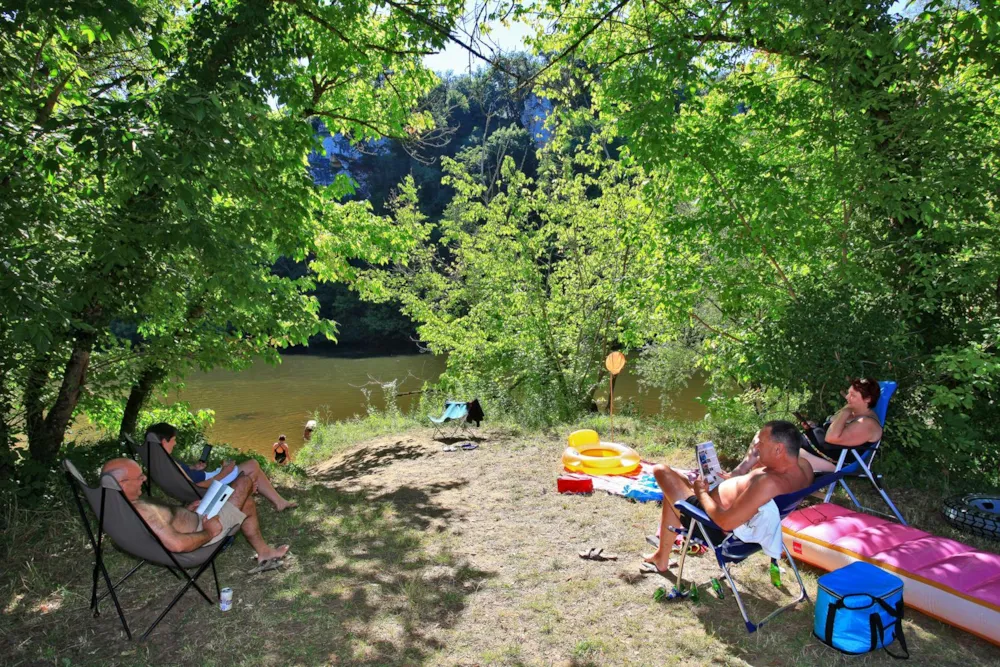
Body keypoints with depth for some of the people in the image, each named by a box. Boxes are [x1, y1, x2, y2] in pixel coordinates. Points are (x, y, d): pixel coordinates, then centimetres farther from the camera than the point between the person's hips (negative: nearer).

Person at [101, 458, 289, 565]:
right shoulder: (141, 511, -36)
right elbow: (177, 545, -39)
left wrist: (185, 510, 6)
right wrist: (209, 533, -23)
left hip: (194, 518, 9)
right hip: (201, 530, -9)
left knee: (249, 505, 18)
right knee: (244, 482, 0)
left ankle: (263, 551, 30)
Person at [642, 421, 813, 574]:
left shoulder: (770, 483, -39)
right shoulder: (804, 466, -11)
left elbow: (726, 522, -34)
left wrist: (702, 493, -19)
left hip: (719, 529, -9)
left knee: (662, 470, 0)